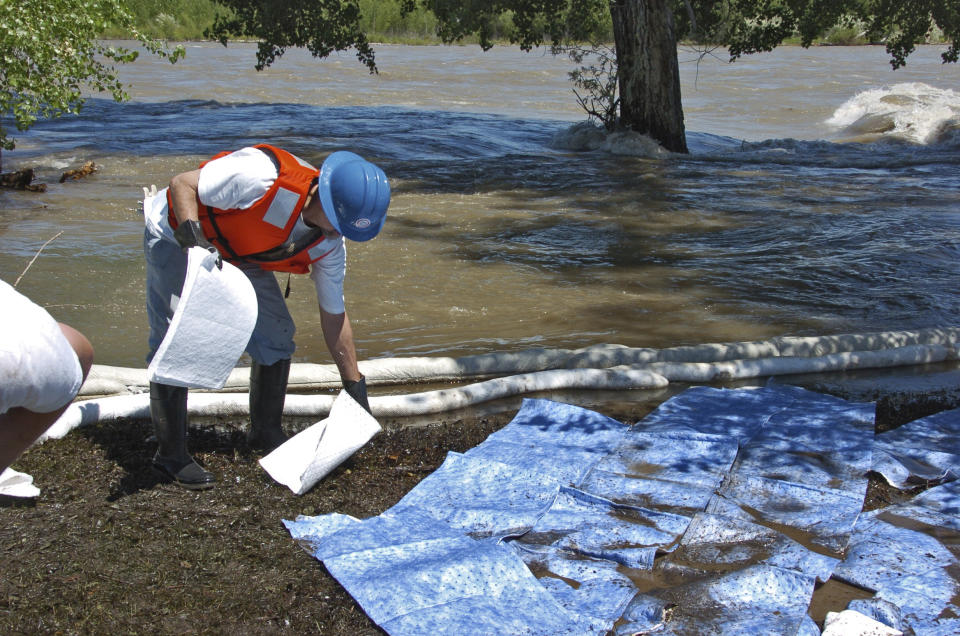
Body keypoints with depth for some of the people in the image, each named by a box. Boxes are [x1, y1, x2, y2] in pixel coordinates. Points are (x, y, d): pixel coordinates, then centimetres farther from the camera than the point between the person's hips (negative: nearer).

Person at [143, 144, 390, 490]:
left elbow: (334, 315, -4)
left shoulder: (329, 244, -16)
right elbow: (182, 184, -27)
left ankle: (266, 431, 21)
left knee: (276, 334, 1)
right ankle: (170, 454, 1)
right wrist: (192, 238, -43)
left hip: (237, 252, 6)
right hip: (175, 235, -6)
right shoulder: (262, 177, -38)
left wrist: (355, 387, 0)